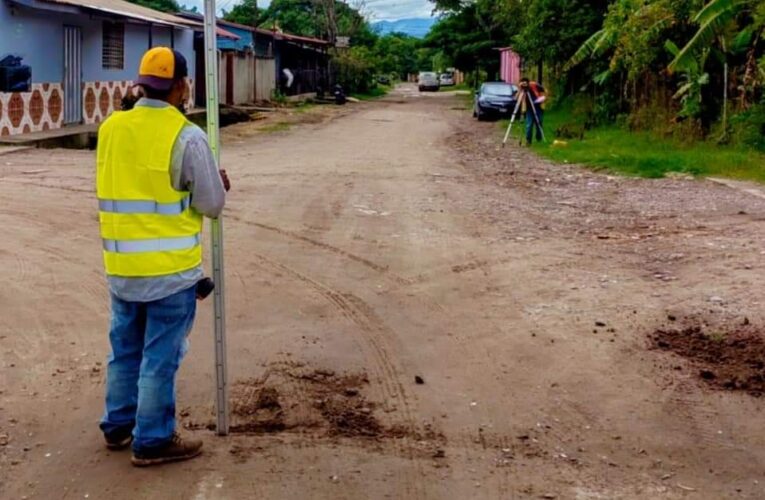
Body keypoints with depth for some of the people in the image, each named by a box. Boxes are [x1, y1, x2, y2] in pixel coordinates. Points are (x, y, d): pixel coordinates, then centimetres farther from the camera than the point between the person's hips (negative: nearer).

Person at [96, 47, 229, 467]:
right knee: (160, 355, 4)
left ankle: (117, 426, 32)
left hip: (121, 264, 6)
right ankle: (152, 441, 13)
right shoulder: (186, 136, -16)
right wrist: (218, 184, 10)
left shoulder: (110, 128, 2)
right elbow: (212, 205, -10)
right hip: (171, 267, -6)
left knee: (125, 348, 19)